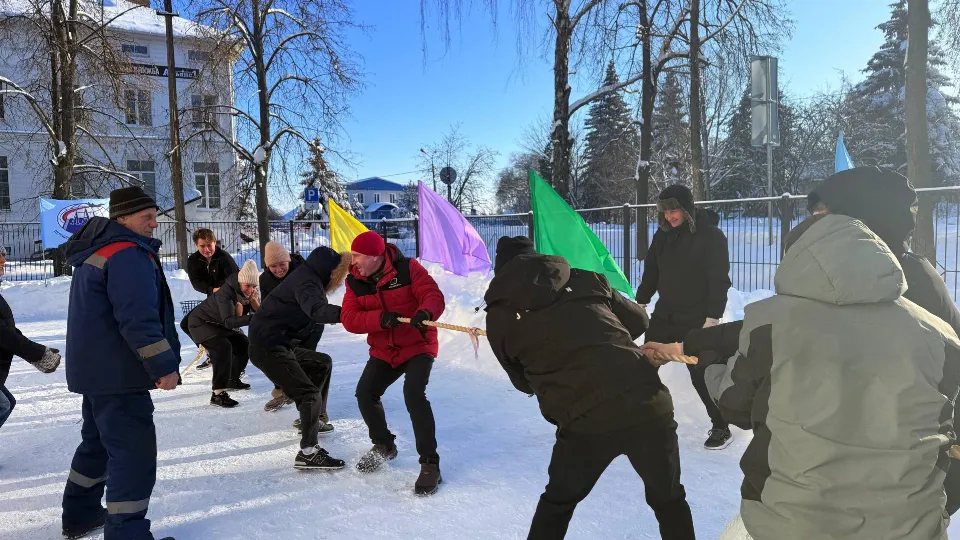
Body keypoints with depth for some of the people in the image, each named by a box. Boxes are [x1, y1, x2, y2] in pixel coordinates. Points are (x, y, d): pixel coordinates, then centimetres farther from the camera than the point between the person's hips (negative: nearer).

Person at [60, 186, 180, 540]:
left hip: (96, 368, 11)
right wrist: (164, 365, -23)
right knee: (134, 451, -7)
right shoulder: (128, 255, -19)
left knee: (99, 440, 24)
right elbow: (138, 319, -27)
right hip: (117, 373, -11)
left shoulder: (98, 250, 16)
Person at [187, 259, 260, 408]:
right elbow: (229, 322, -46)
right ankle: (218, 394, -28)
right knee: (223, 347, -29)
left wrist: (254, 301, -32)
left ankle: (232, 379, 31)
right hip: (201, 322, -8)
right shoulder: (226, 292, -35)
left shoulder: (249, 293, -12)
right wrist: (252, 318, -58)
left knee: (244, 346, 8)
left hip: (220, 325, 8)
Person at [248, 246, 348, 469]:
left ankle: (311, 420, 31)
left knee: (323, 363, 24)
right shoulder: (306, 282, -20)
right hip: (268, 349, -11)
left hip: (280, 345, 11)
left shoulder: (309, 278, 13)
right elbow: (316, 311, -39)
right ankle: (308, 453, -12)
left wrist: (332, 314, -3)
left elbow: (314, 311, 15)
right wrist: (344, 313, -55)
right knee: (310, 394, -15)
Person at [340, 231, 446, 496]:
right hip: (383, 350, 6)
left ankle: (430, 464, -13)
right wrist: (380, 318, -29)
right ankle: (384, 445, 28)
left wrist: (425, 312, -46)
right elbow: (349, 320, -11)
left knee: (414, 394, -25)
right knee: (365, 393, -2)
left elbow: (434, 295, -22)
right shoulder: (354, 281, -3)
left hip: (418, 345, -5)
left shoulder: (407, 268, -16)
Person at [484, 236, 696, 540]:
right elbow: (638, 321, 22)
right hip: (650, 404, 2)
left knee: (557, 501, 26)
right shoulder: (584, 280, 10)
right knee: (668, 498, 25)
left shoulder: (499, 315, 7)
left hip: (584, 423, -1)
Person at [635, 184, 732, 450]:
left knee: (700, 374, -3)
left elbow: (719, 280, -14)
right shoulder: (663, 234, 4)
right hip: (664, 316, 6)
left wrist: (712, 318, -17)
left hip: (696, 320, -6)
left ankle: (721, 428, 14)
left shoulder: (711, 235, -13)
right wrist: (641, 301, 10)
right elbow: (651, 270, 13)